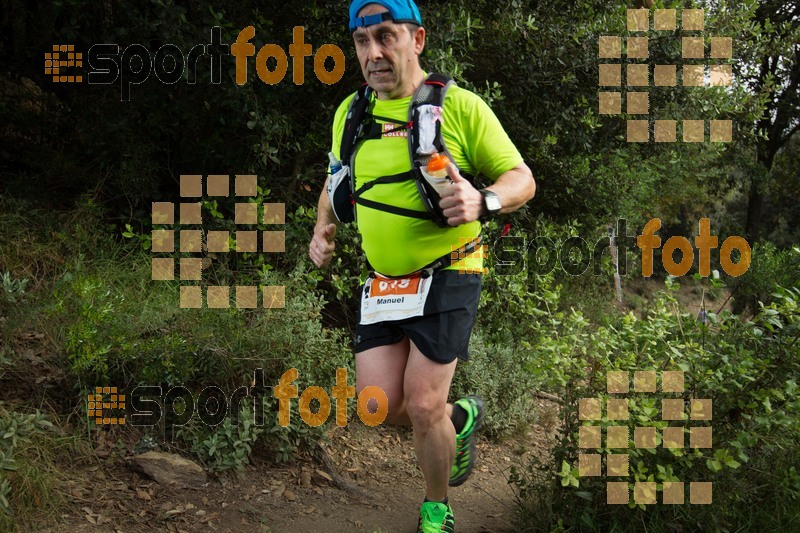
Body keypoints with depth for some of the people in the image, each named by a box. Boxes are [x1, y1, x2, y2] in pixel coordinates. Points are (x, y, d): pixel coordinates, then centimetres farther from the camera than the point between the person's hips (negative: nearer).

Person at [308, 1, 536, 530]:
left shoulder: (460, 105, -9)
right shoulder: (350, 113, 7)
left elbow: (522, 179, -7)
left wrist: (483, 201, -28)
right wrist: (323, 229, 3)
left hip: (446, 277, -5)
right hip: (382, 281, 5)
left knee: (423, 405, -8)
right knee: (381, 407, -2)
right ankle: (459, 417, 31)